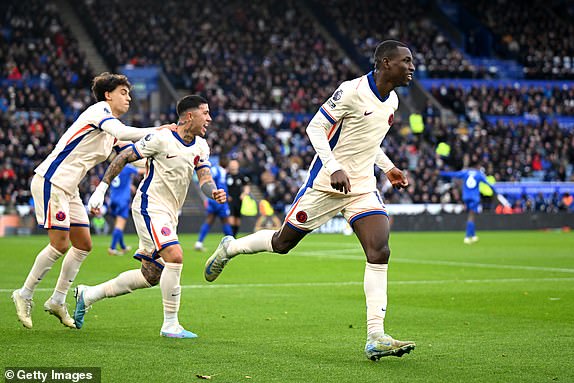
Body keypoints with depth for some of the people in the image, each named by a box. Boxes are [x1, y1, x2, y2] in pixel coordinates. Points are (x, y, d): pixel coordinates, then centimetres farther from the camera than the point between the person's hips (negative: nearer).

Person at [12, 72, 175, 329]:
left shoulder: (112, 131, 19)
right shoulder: (99, 110, -10)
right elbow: (121, 132, -28)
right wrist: (156, 131, -24)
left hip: (68, 189, 10)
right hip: (50, 181, -10)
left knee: (83, 245, 7)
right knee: (60, 245, -11)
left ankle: (57, 301, 15)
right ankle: (24, 296, 3)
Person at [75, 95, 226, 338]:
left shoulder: (200, 146, 7)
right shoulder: (162, 138, -15)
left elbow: (204, 177, -1)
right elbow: (124, 157, -8)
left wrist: (214, 193, -25)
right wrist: (101, 189, -12)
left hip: (168, 215, 9)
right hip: (149, 207, -9)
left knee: (150, 276, 11)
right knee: (175, 256, -25)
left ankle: (88, 295, 26)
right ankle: (170, 325, -16)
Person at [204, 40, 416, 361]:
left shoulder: (392, 101, 9)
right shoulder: (353, 91, -17)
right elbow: (316, 127, -15)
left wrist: (389, 168, 15)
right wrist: (334, 168, -23)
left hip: (363, 189, 6)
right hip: (326, 185, -6)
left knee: (380, 253, -14)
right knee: (282, 243, 8)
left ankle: (376, 337, -16)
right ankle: (230, 248, 38)